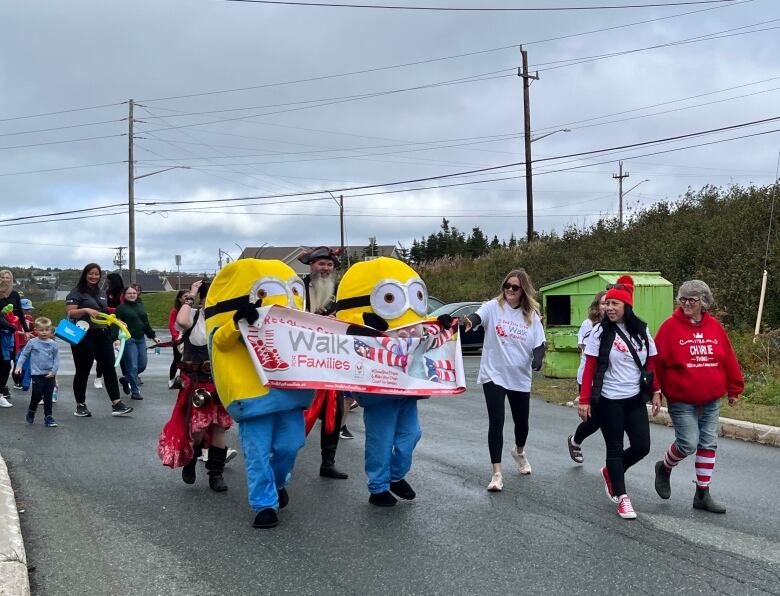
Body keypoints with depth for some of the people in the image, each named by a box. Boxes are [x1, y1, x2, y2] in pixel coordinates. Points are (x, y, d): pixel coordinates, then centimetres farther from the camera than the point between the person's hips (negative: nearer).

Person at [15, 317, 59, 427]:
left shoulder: (53, 344, 1)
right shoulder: (32, 342, -2)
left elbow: (56, 359, 2)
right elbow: (24, 354, 5)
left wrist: (53, 371, -7)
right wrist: (19, 366, -4)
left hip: (50, 375, 1)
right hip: (37, 374, -1)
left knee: (48, 397, 5)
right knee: (37, 396, -3)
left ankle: (48, 417, 14)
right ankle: (31, 411, 24)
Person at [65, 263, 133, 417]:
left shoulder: (101, 293, 18)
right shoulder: (77, 292, -2)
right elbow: (71, 312, -12)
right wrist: (85, 309, -27)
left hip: (102, 335, 6)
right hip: (83, 336, -6)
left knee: (109, 368, -1)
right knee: (83, 371, 3)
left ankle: (116, 404, -3)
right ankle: (80, 406, 14)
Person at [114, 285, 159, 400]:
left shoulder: (140, 306, 15)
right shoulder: (121, 308, -3)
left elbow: (146, 324, 21)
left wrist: (153, 336, 20)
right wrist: (116, 338, -26)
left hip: (141, 339, 7)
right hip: (128, 340, -6)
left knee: (142, 365, 7)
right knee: (133, 366, -7)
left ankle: (126, 379, 31)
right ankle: (135, 391, 1)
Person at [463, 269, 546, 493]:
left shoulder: (531, 315, 2)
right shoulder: (493, 307, -8)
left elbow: (540, 344, 3)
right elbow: (478, 317, -27)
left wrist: (537, 360, -19)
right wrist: (470, 322, -52)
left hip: (520, 378, 3)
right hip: (494, 374, -3)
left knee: (522, 422, 16)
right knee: (496, 422, -8)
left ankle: (519, 452, 48)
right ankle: (497, 474, -2)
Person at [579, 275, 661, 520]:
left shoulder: (641, 331, 4)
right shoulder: (600, 332, -7)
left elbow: (651, 364, 10)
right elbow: (589, 368, -8)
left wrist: (656, 393, 3)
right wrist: (584, 400, -13)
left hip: (635, 400, 4)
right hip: (609, 401, -4)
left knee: (642, 447, 3)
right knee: (615, 448, 3)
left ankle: (610, 472, 29)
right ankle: (622, 498, 14)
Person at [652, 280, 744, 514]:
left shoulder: (715, 327, 4)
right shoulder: (670, 326, -8)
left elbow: (728, 359, 10)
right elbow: (658, 360, -7)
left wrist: (734, 389, 13)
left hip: (711, 400, 5)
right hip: (681, 400, -5)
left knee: (708, 444, 7)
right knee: (688, 444, -9)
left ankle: (703, 495, 17)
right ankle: (664, 468, 22)